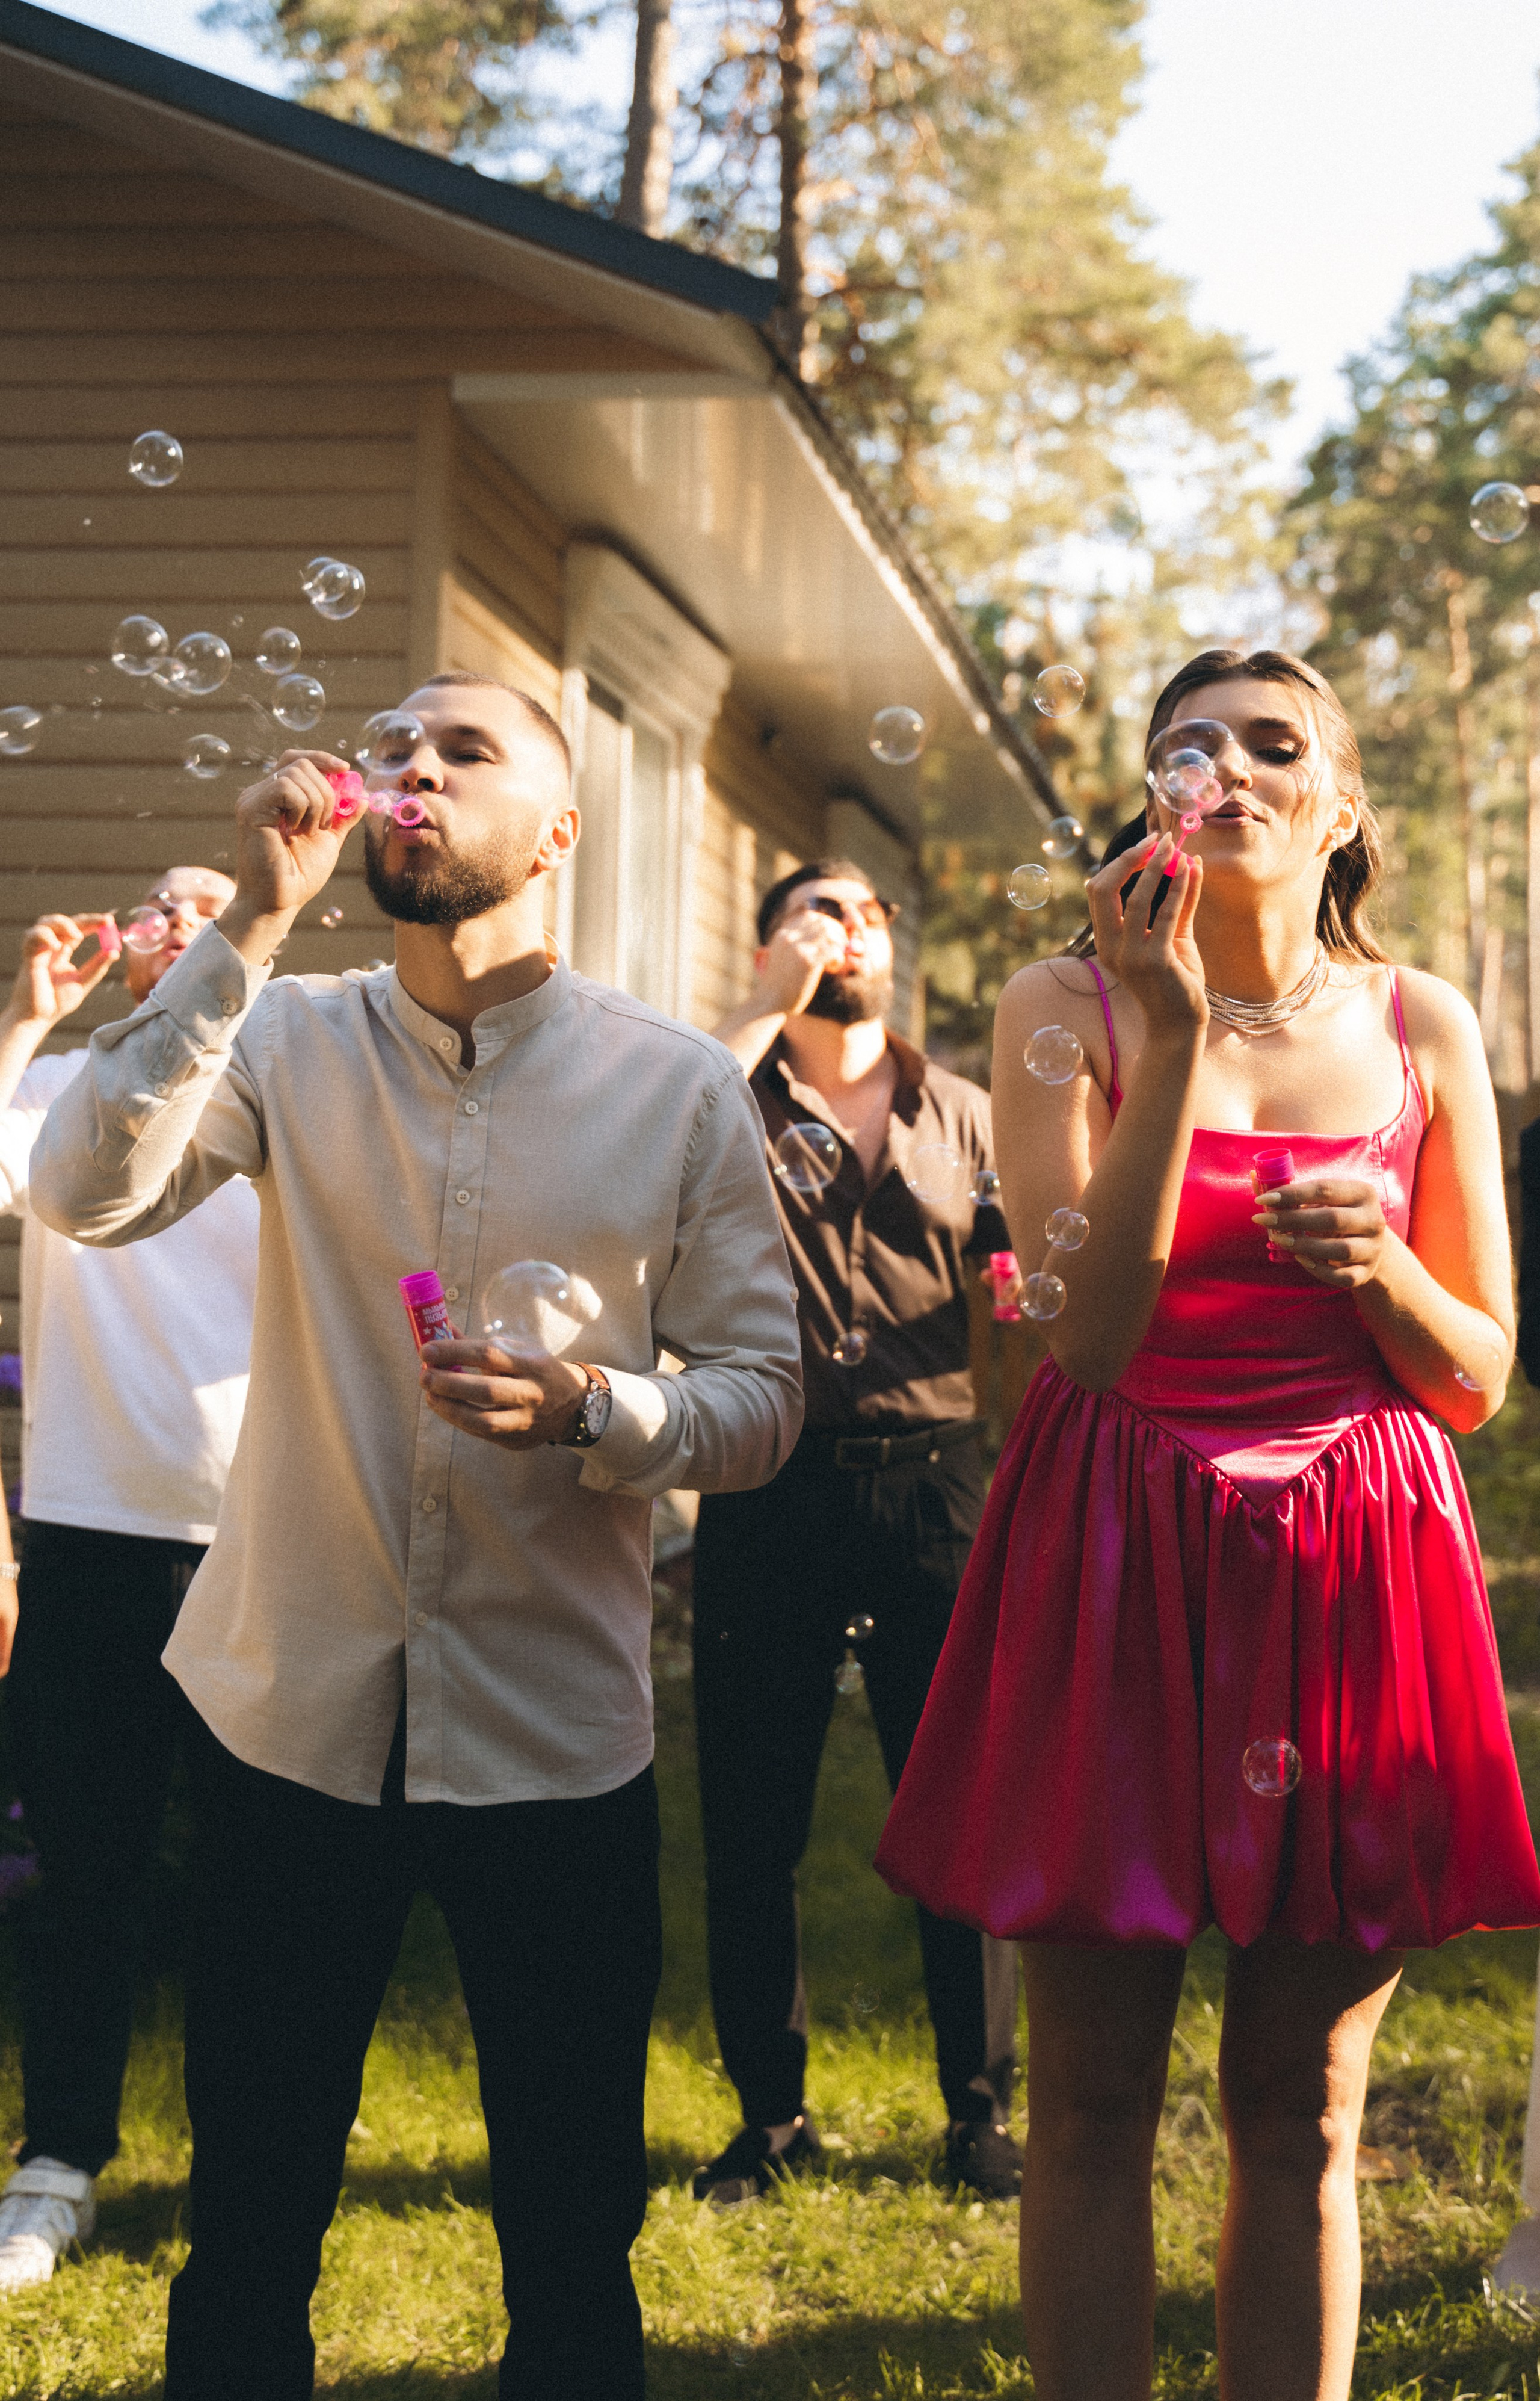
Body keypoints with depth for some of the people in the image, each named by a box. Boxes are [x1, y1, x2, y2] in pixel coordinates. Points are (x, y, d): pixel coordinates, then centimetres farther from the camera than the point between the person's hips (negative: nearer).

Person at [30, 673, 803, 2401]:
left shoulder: (683, 1090, -2)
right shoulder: (289, 1040, 1)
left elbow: (764, 1395, -1)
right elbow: (84, 1191, -17)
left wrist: (593, 1411, -21)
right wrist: (253, 917, -20)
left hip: (552, 1728, 0)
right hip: (292, 1707, 1)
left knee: (573, 2228, 12)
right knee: (249, 2212, 14)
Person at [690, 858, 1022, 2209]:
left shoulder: (962, 1117, 13)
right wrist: (764, 1013, -11)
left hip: (934, 1484, 1)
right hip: (771, 1492, -1)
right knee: (752, 1820, 5)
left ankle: (980, 2110, 17)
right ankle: (771, 2113, 20)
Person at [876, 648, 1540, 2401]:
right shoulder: (1070, 1007, 0)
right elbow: (1089, 1336, -13)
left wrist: (1379, 1266, -15)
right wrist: (1177, 1030, -17)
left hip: (1349, 1577, 2)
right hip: (1116, 1563, -1)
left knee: (1301, 2109, 9)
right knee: (1093, 2098, 5)